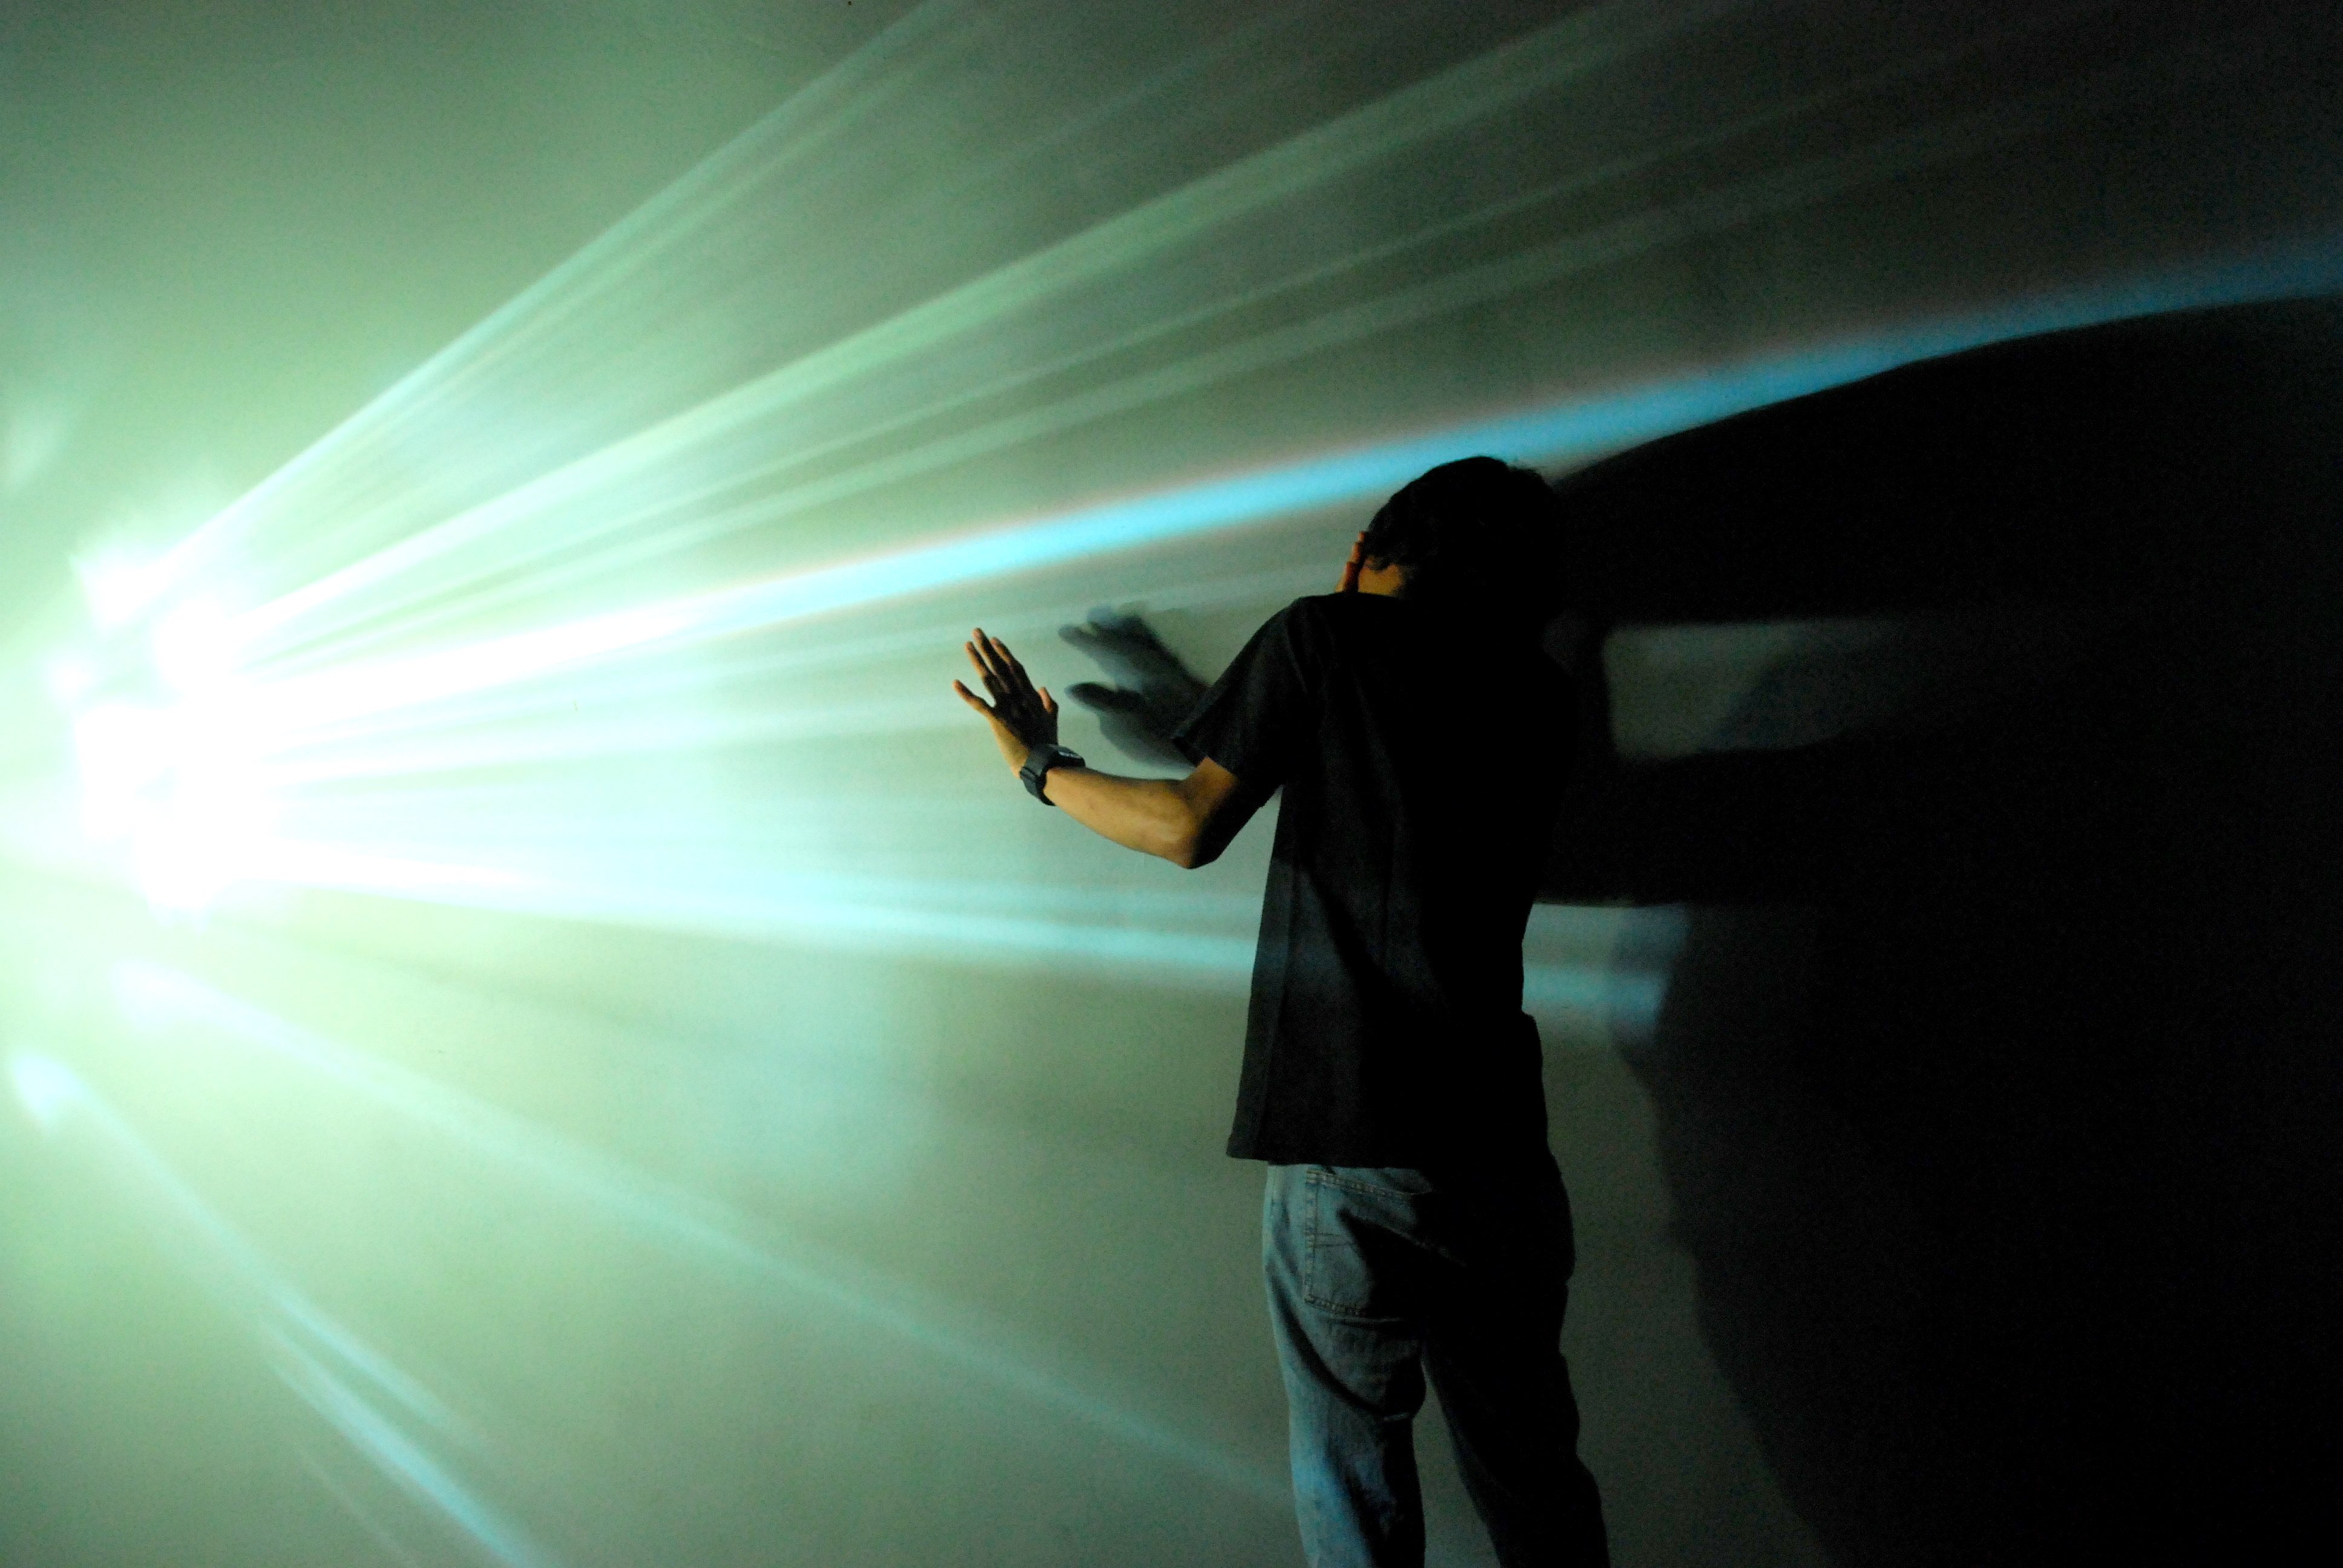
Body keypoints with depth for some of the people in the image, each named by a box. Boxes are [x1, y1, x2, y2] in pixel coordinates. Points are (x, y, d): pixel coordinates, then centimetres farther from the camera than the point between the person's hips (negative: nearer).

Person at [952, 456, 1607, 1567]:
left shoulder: (1328, 634, -1)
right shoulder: (1539, 692, 11)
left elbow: (1190, 827, -5)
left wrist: (1041, 767, 11)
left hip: (1344, 1151, -4)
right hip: (1499, 1143, 4)